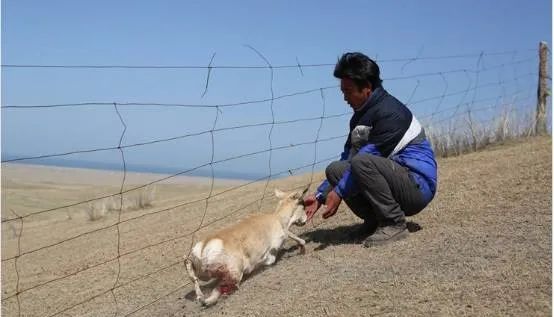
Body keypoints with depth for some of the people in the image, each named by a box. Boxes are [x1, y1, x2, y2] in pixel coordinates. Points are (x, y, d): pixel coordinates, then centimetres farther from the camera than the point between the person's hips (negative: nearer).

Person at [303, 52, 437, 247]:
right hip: (399, 184, 8)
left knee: (362, 161, -31)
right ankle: (375, 220, 2)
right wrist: (320, 196, 3)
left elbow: (366, 159, -22)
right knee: (335, 169, -2)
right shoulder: (360, 116, 10)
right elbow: (347, 159, 11)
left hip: (418, 186, -8)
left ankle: (395, 224, -17)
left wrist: (339, 193, -19)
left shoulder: (389, 112, -18)